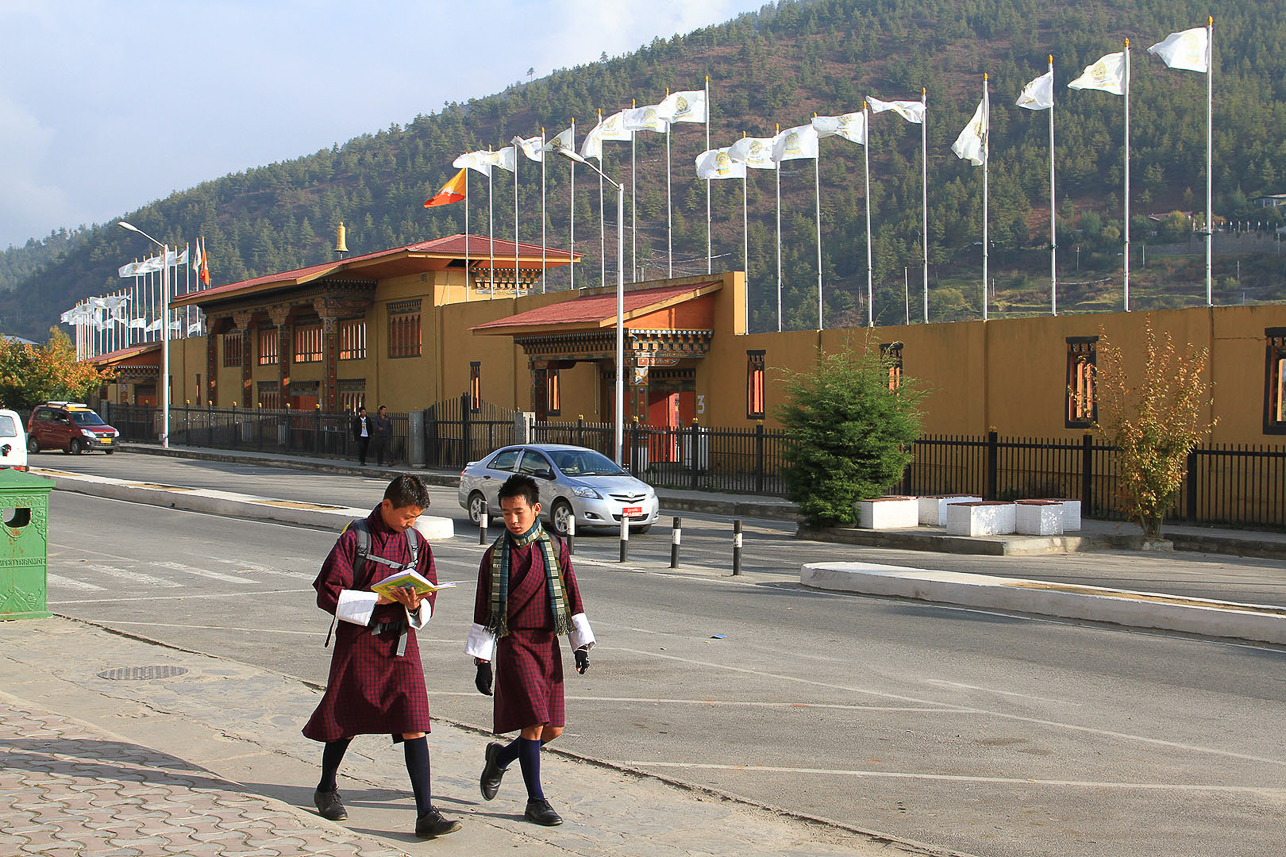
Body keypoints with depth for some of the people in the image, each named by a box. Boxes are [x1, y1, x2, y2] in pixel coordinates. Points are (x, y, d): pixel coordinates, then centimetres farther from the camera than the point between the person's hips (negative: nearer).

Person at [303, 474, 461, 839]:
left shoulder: (417, 543, 6)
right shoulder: (355, 538, -8)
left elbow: (429, 596, 10)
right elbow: (328, 593, -11)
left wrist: (415, 605, -13)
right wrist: (379, 599, -18)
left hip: (400, 643, 3)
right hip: (358, 641, -3)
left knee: (414, 725, -9)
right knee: (345, 721, 12)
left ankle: (425, 814, -11)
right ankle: (326, 789, 38)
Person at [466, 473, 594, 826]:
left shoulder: (555, 549, 6)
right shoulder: (495, 555, 2)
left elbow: (572, 598, 9)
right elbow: (483, 612, 4)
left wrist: (581, 646, 5)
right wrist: (482, 661, 1)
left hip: (547, 644, 3)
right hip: (514, 644, -3)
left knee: (553, 728, 3)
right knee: (534, 723, -11)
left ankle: (500, 756, 30)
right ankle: (535, 801, 0)